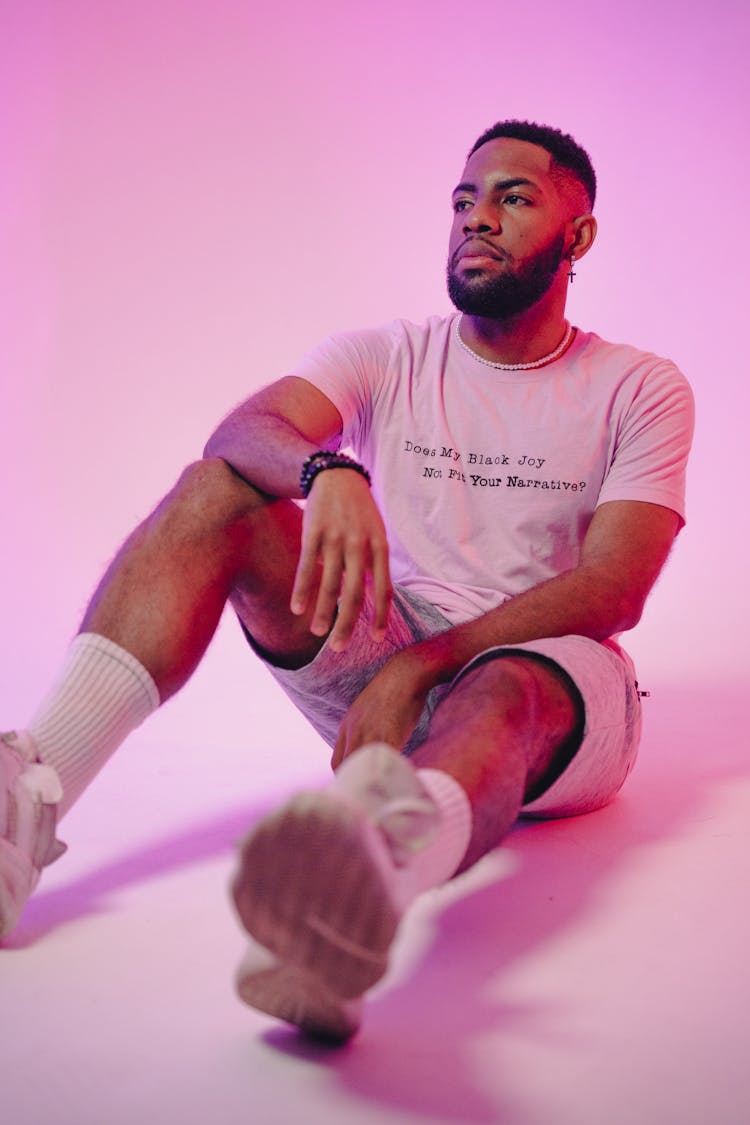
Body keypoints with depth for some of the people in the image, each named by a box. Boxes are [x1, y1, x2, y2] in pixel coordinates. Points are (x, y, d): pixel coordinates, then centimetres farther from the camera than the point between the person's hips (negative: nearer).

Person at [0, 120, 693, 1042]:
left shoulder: (642, 390, 1)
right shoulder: (386, 357, 7)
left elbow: (614, 590, -13)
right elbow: (239, 432, -13)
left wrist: (421, 665, -25)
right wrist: (329, 470, -38)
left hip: (551, 678, -2)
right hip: (382, 665, 3)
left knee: (502, 693, -40)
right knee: (216, 493, -18)